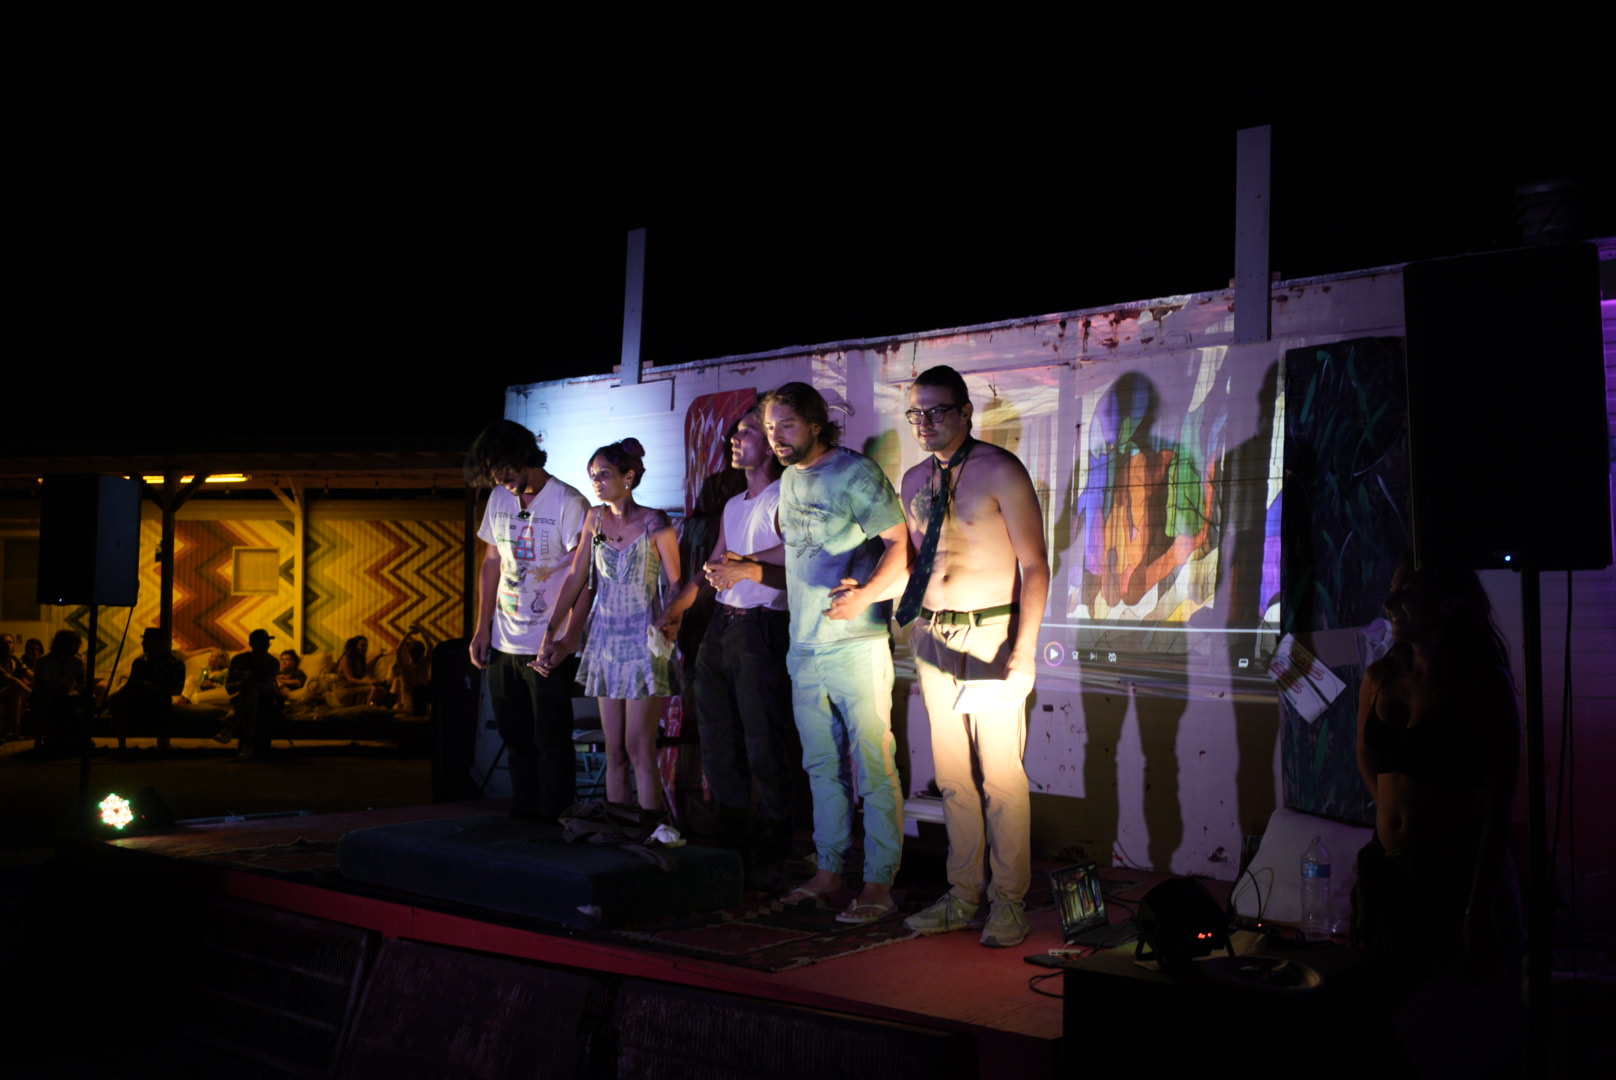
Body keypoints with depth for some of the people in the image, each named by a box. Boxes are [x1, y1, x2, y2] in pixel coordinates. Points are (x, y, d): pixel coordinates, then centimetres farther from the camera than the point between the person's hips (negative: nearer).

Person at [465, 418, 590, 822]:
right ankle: (521, 819, 24)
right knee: (516, 739, 13)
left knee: (551, 739, -2)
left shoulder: (568, 503, -11)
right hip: (503, 643, 6)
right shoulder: (499, 499, 10)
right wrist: (482, 628, 11)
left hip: (550, 646, -6)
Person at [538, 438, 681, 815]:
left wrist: (668, 629, -16)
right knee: (614, 752, 8)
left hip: (643, 643, -5)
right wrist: (551, 634, 6)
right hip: (605, 639, 5)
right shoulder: (596, 519, 6)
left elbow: (677, 586, -6)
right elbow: (577, 579, 9)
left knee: (639, 749, -8)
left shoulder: (654, 524, -10)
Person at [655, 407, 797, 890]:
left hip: (763, 631, -9)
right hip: (720, 628, 9)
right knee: (719, 747, 11)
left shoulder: (784, 501, -7)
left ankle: (770, 865, 4)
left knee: (766, 753, -5)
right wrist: (675, 610, 22)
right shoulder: (732, 506, 20)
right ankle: (731, 854, 22)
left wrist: (747, 570, -22)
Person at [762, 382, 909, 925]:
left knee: (874, 767, -4)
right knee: (822, 766, 14)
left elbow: (899, 542, -13)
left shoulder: (856, 473, -9)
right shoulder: (790, 479, 15)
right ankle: (828, 870, 25)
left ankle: (879, 883, 3)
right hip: (804, 646, 8)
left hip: (856, 643, -8)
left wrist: (866, 594, -27)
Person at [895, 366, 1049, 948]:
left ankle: (1009, 902, 6)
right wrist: (913, 623, 6)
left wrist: (1024, 650, -16)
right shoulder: (914, 481, 11)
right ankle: (963, 895, 19)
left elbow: (1034, 565, -9)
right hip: (933, 637, 6)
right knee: (951, 772, 9)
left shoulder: (999, 472, -7)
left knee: (1001, 771, -4)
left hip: (991, 634, -6)